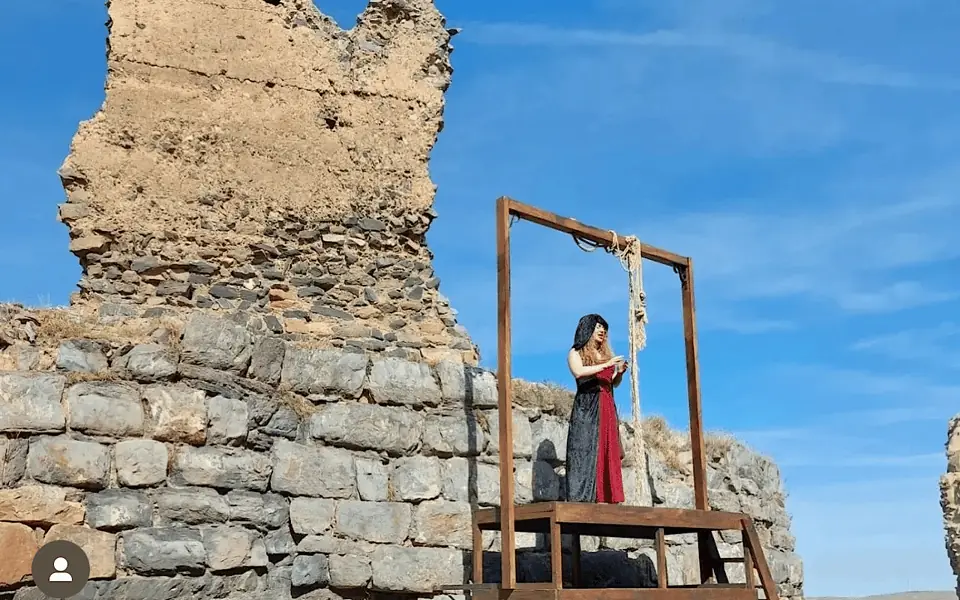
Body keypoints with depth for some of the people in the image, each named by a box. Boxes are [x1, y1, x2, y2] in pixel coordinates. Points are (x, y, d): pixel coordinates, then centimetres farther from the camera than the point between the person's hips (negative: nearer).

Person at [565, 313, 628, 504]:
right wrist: (606, 365, -17)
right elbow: (579, 373, -15)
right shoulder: (576, 353, 5)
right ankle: (580, 498, -16)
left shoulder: (606, 354, 21)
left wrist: (619, 372, 1)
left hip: (607, 408, 5)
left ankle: (607, 498, -5)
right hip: (586, 407, -5)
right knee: (585, 449, -13)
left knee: (608, 451, -3)